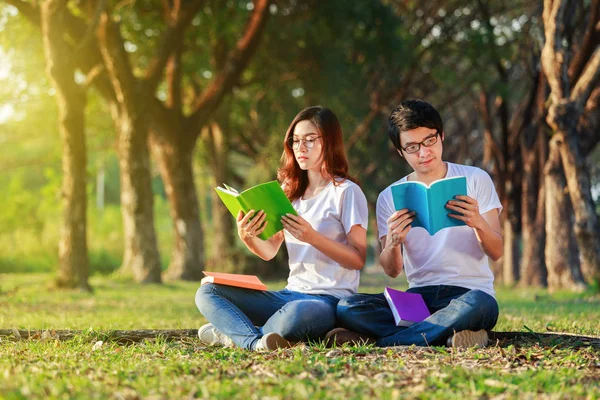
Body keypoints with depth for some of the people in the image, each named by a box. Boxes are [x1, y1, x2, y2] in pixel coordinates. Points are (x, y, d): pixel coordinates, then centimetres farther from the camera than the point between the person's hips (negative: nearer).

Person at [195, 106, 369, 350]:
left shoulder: (346, 192, -3)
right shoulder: (290, 192, 16)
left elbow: (358, 259, -9)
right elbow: (269, 252, 12)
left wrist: (313, 237, -22)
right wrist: (247, 238, -10)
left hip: (331, 300, -7)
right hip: (292, 294, 7)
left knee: (297, 314, -42)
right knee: (207, 293, -8)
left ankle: (235, 334, -15)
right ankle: (255, 342, -30)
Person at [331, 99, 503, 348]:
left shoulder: (475, 180, 4)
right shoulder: (390, 197, 9)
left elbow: (496, 252, 0)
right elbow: (392, 271, 3)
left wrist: (479, 224, -23)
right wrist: (394, 243, -20)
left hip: (469, 292, -2)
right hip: (418, 296, 2)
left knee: (478, 305, -40)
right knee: (347, 308, -24)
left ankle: (380, 341, -26)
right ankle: (445, 334, -25)